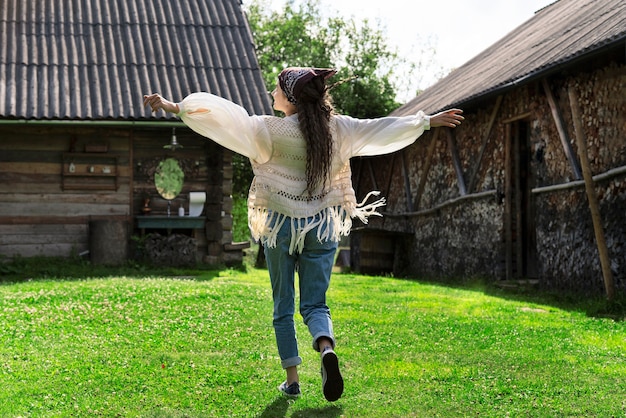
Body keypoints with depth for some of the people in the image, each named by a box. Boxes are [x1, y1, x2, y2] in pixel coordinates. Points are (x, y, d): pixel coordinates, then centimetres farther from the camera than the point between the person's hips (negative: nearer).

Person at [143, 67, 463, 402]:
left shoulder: (269, 130, -11)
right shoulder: (338, 128, 0)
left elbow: (226, 118, -18)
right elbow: (381, 128, 8)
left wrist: (175, 107, -17)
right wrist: (429, 121, 20)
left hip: (281, 226, -2)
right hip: (323, 227, 2)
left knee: (283, 307, 12)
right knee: (315, 303, 7)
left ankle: (292, 380, 13)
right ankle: (327, 348, -24)